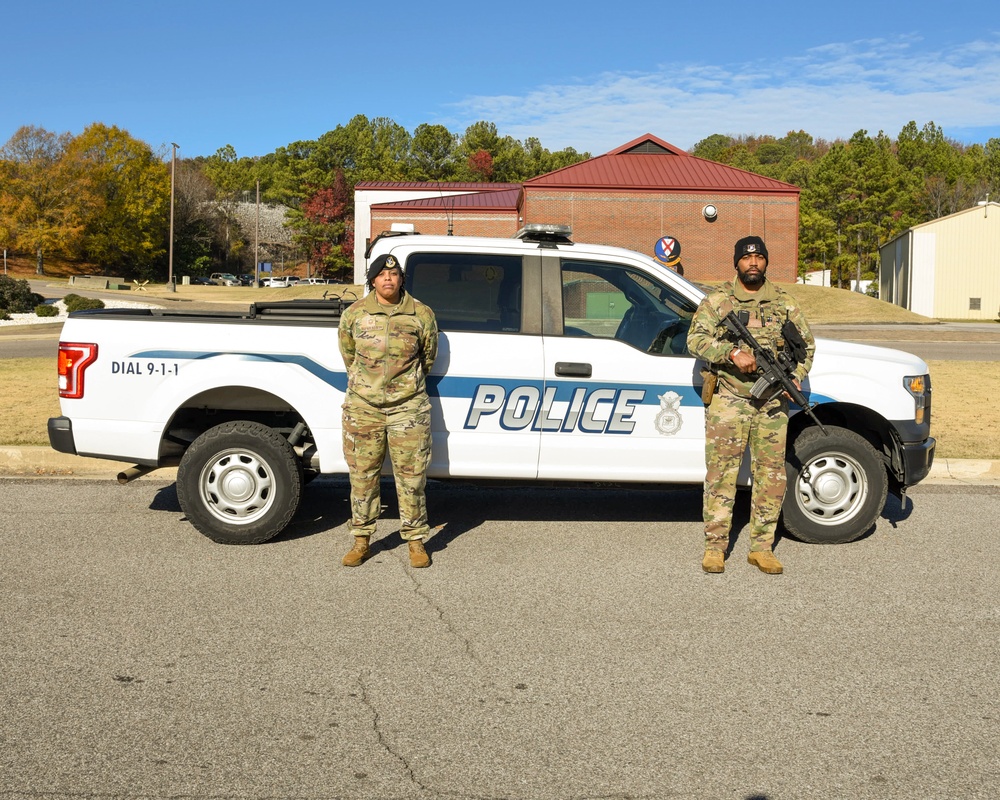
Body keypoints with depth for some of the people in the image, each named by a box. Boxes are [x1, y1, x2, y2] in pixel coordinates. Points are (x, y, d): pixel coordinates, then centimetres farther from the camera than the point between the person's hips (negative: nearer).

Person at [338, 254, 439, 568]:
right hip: (363, 407, 1)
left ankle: (416, 541, 15)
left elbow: (428, 356, 14)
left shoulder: (421, 315, 0)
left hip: (408, 408, -1)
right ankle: (362, 540, 19)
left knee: (411, 476, 2)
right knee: (363, 475, 7)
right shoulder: (354, 314, 2)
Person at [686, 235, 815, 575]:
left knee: (771, 474, 5)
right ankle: (715, 546, 8)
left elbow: (806, 343, 19)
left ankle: (762, 547, 15)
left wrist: (797, 376, 1)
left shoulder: (784, 302, 11)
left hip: (773, 402, 3)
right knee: (721, 472, -1)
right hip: (727, 400, -3)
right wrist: (733, 353, -22)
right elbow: (696, 338, -9)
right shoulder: (717, 300, 2)